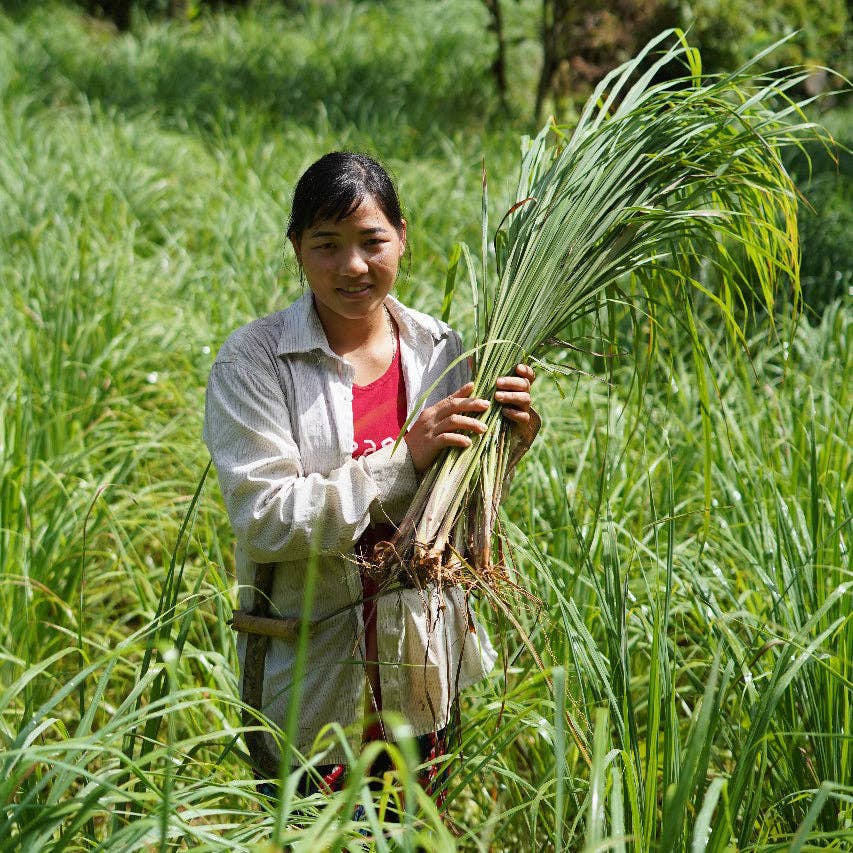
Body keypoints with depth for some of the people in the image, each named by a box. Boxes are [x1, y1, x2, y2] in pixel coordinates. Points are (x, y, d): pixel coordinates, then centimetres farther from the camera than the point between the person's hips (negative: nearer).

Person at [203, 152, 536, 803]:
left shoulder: (440, 349, 1)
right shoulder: (253, 362, -11)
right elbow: (263, 519, -20)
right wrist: (403, 460, -25)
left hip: (427, 676, 4)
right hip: (314, 685, -4)